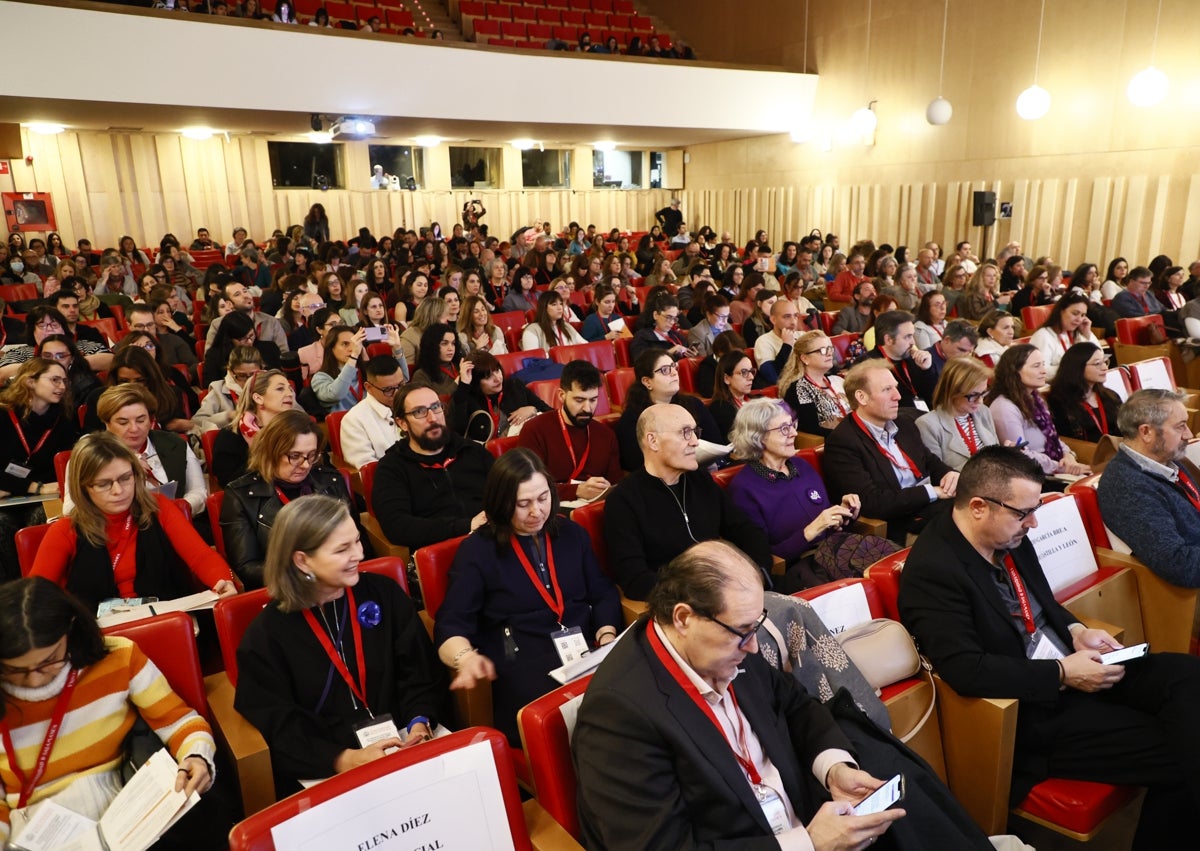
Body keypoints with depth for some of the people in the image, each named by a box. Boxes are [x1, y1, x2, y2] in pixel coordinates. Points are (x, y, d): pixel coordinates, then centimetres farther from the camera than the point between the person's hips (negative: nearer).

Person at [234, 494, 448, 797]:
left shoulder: (384, 593, 5)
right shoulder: (266, 635, -3)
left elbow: (421, 670, 6)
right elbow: (279, 727, -7)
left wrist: (420, 722, -12)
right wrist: (346, 760, -21)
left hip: (402, 743, 3)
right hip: (323, 771, -3)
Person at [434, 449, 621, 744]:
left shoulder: (572, 534, 15)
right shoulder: (477, 550, 3)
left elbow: (603, 593, 17)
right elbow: (451, 623, -4)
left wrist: (607, 637, -4)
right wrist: (466, 658, -26)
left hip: (587, 655, 4)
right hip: (521, 668, -4)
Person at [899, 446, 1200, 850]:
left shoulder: (1010, 535, 1)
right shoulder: (933, 569, -24)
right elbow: (965, 670, -28)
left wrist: (1076, 631, -2)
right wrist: (1063, 675, -22)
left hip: (1077, 669, 8)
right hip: (1030, 710, -8)